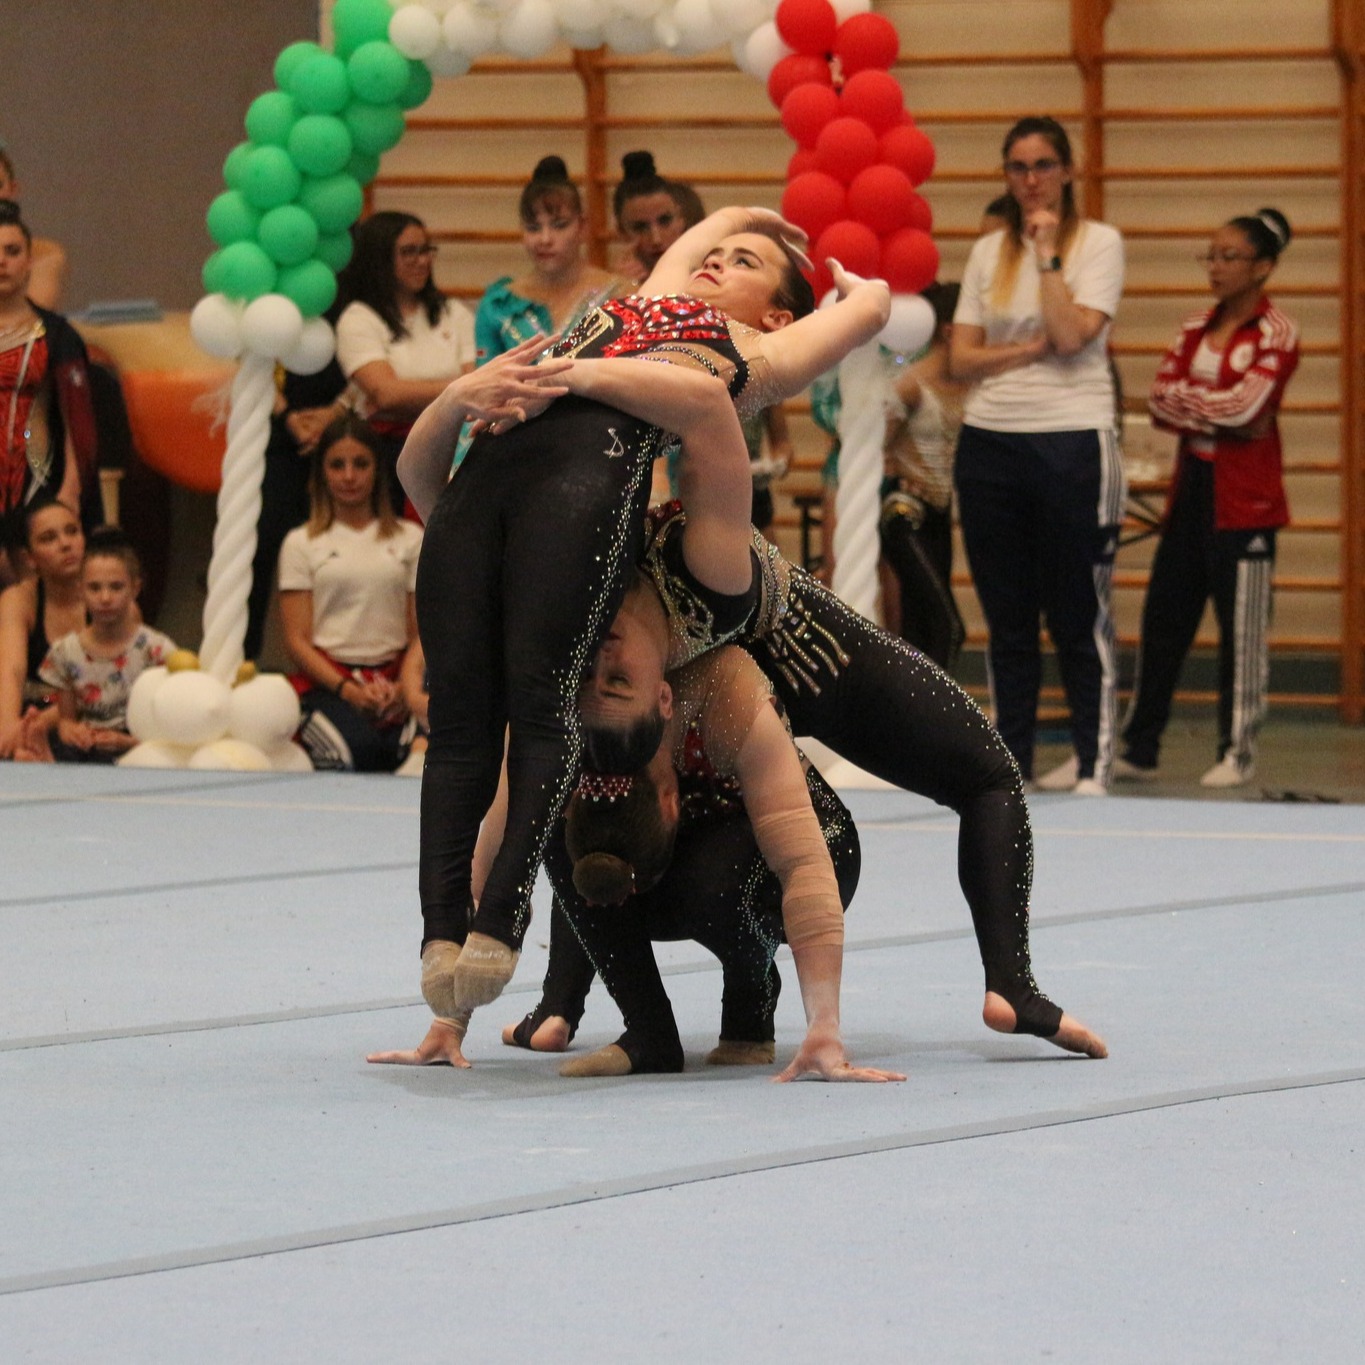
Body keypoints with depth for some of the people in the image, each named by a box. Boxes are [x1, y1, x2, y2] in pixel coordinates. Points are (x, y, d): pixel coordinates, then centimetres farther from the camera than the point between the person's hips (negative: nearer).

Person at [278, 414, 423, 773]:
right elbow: (297, 639, 3)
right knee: (360, 748, -35)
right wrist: (348, 690, -13)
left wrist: (404, 688, -11)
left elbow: (421, 633, 9)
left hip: (392, 680, 1)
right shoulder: (302, 543, 10)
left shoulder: (409, 539, 15)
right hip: (326, 680, -1)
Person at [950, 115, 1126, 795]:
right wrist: (1031, 349, -9)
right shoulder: (988, 252, 12)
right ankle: (1009, 759, 14)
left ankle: (1093, 766, 0)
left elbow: (1072, 334, -14)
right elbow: (961, 358, 5)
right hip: (990, 441, 4)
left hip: (1072, 440, -4)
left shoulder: (1099, 243, 0)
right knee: (1007, 621, 8)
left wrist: (1047, 250, -10)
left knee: (1080, 618, -3)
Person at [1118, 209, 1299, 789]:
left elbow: (1245, 405, -17)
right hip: (1191, 486, 6)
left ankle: (1238, 752, 5)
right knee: (1163, 616, 7)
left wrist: (1186, 400, -6)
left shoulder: (1276, 333, -5)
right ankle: (1138, 746, 12)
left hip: (1244, 497, -6)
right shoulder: (1195, 328, 12)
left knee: (1241, 628, -2)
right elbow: (1160, 401, 3)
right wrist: (1218, 413, -11)